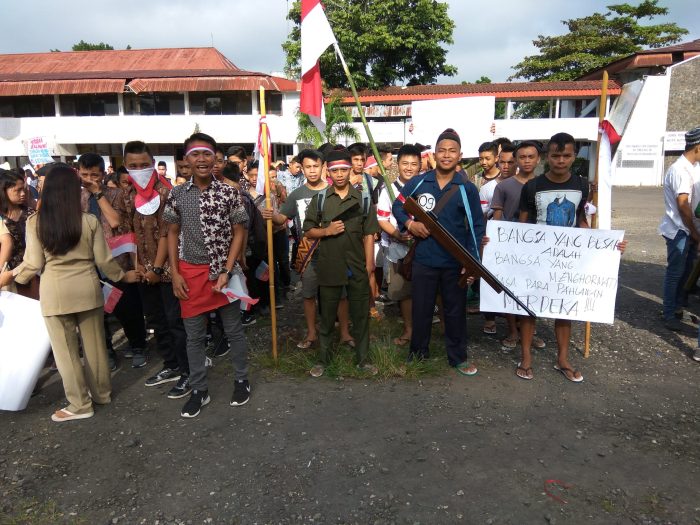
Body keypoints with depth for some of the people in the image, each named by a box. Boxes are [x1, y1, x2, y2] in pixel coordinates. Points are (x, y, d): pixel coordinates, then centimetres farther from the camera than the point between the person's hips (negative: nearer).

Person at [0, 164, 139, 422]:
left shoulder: (35, 222, -7)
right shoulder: (90, 221, -6)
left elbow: (33, 264, -4)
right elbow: (103, 260, -2)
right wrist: (124, 276, 16)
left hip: (55, 293, -1)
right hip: (87, 289, 2)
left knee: (65, 350, 10)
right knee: (94, 344, 16)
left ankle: (80, 404, 20)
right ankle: (101, 393, 32)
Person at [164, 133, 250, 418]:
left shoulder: (229, 192, -5)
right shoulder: (177, 194, 2)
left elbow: (238, 233, -3)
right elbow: (173, 233, 8)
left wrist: (227, 272, -11)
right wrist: (175, 273, 0)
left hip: (223, 270, -2)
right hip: (190, 272, 2)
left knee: (233, 330, 10)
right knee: (194, 335, 10)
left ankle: (241, 380, 29)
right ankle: (199, 390, 25)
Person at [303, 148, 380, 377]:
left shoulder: (363, 199, 2)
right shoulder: (319, 199, 2)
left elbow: (369, 236, 1)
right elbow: (308, 231, 5)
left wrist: (369, 267, -4)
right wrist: (327, 231, -14)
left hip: (357, 268, 0)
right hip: (329, 268, 0)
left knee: (361, 315, 9)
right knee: (327, 316, 11)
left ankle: (362, 359, 25)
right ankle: (323, 359, 26)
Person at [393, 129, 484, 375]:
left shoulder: (467, 189, -3)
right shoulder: (417, 183, -1)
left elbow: (476, 226, -2)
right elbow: (397, 206, 11)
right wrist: (409, 223, -10)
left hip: (455, 262, 0)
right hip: (424, 260, 1)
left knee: (455, 311, 12)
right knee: (421, 309, 14)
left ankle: (458, 358, 29)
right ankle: (417, 354, 33)